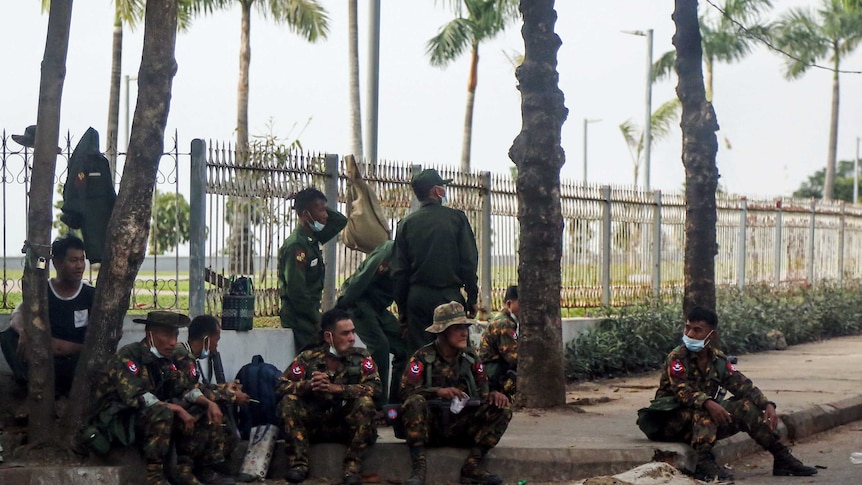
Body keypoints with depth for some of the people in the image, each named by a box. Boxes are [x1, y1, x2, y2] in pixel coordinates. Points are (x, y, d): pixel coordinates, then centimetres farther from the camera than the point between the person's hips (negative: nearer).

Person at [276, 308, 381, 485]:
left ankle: (352, 467, -26)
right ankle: (299, 464, -21)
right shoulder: (308, 358, 2)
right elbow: (282, 387, -7)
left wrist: (336, 388, -26)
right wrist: (308, 385, -27)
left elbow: (374, 388, -15)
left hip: (347, 425, -1)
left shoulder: (361, 357, 1)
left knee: (365, 402, -28)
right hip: (315, 424, 1)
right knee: (288, 401, -21)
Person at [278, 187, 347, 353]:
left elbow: (340, 221, 25)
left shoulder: (313, 239, 11)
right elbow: (296, 291, -21)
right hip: (300, 320, -9)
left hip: (309, 319, 9)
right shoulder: (296, 245, -16)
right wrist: (317, 320, -15)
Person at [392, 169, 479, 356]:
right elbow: (469, 262, -3)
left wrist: (401, 306, 11)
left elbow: (399, 270, 5)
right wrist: (472, 298, 4)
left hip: (417, 298, 2)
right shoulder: (456, 218, -1)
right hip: (450, 295, -2)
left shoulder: (407, 224, 5)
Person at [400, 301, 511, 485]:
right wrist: (438, 391, -29)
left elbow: (482, 393, 11)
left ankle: (472, 465, -18)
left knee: (502, 409, -14)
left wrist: (493, 395, -13)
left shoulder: (470, 358, 10)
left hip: (460, 427, 4)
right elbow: (406, 391, -15)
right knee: (415, 402, -34)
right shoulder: (422, 357, -5)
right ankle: (418, 469, -35)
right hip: (430, 426, -4)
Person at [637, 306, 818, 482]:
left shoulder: (718, 359, 5)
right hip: (673, 421, -6)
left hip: (706, 422, 6)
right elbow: (682, 390, -28)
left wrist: (767, 405, -17)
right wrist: (708, 403, -46)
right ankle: (704, 463, -46)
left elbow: (743, 385, 0)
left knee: (746, 407, -6)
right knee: (703, 411, -34)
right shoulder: (676, 358, -13)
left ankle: (782, 458, -2)